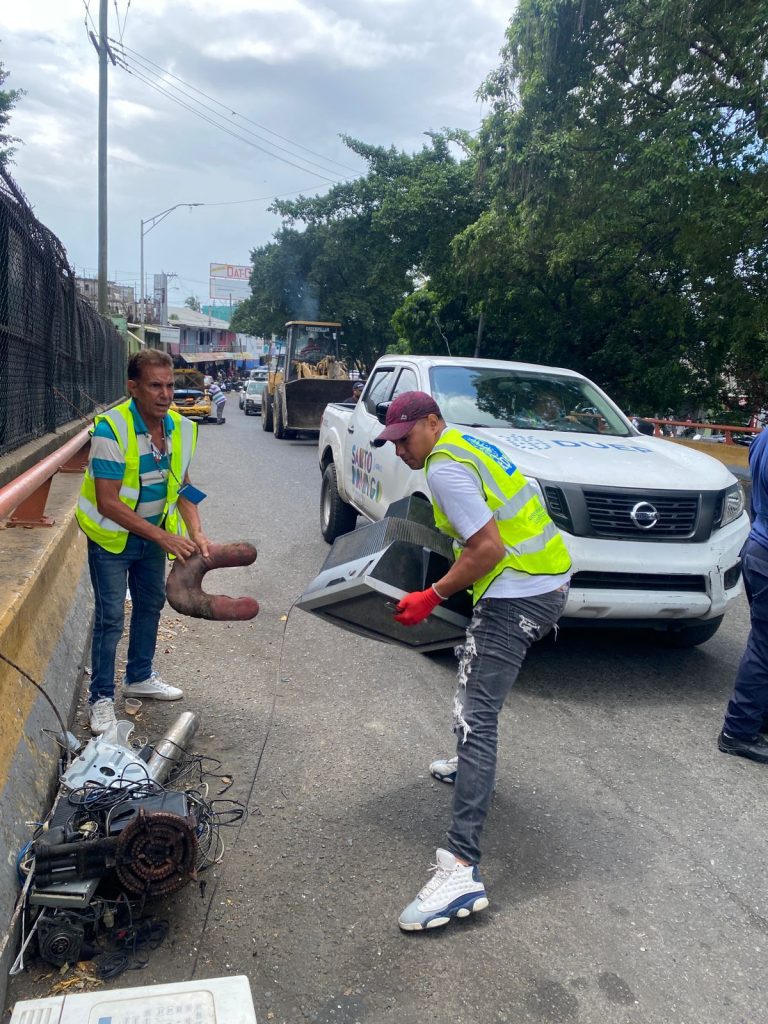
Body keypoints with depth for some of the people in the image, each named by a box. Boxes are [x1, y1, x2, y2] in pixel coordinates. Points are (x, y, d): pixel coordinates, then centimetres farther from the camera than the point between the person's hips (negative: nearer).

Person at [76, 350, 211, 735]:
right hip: (112, 536, -6)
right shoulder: (111, 429, -28)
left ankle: (139, 677, 37)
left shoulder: (181, 428, -10)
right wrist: (164, 538, -29)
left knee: (151, 604, 17)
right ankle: (101, 696, 14)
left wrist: (196, 533, -13)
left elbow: (181, 486, 2)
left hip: (154, 534, 6)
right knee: (111, 616, -3)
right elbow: (108, 503, -27)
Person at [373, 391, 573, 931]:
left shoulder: (445, 467, -15)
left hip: (519, 593, -11)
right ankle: (472, 764, 52)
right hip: (550, 580, 11)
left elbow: (489, 548, -22)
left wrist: (433, 597, -14)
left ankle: (462, 869, -18)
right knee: (476, 668, 31)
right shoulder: (468, 445, 16)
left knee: (475, 715, -15)